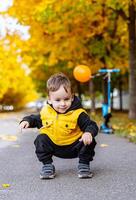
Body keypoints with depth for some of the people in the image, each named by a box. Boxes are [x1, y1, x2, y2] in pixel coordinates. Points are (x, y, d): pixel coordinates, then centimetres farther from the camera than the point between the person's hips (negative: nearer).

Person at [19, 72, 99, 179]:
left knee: (89, 142, -25)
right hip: (53, 146, 3)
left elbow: (91, 125, -19)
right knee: (41, 139, -19)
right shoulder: (46, 111, -7)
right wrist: (27, 121, -8)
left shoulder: (78, 114, -19)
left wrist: (89, 133, -42)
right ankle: (47, 165, -3)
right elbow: (36, 119, 13)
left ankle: (84, 165, -1)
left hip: (74, 146, -3)